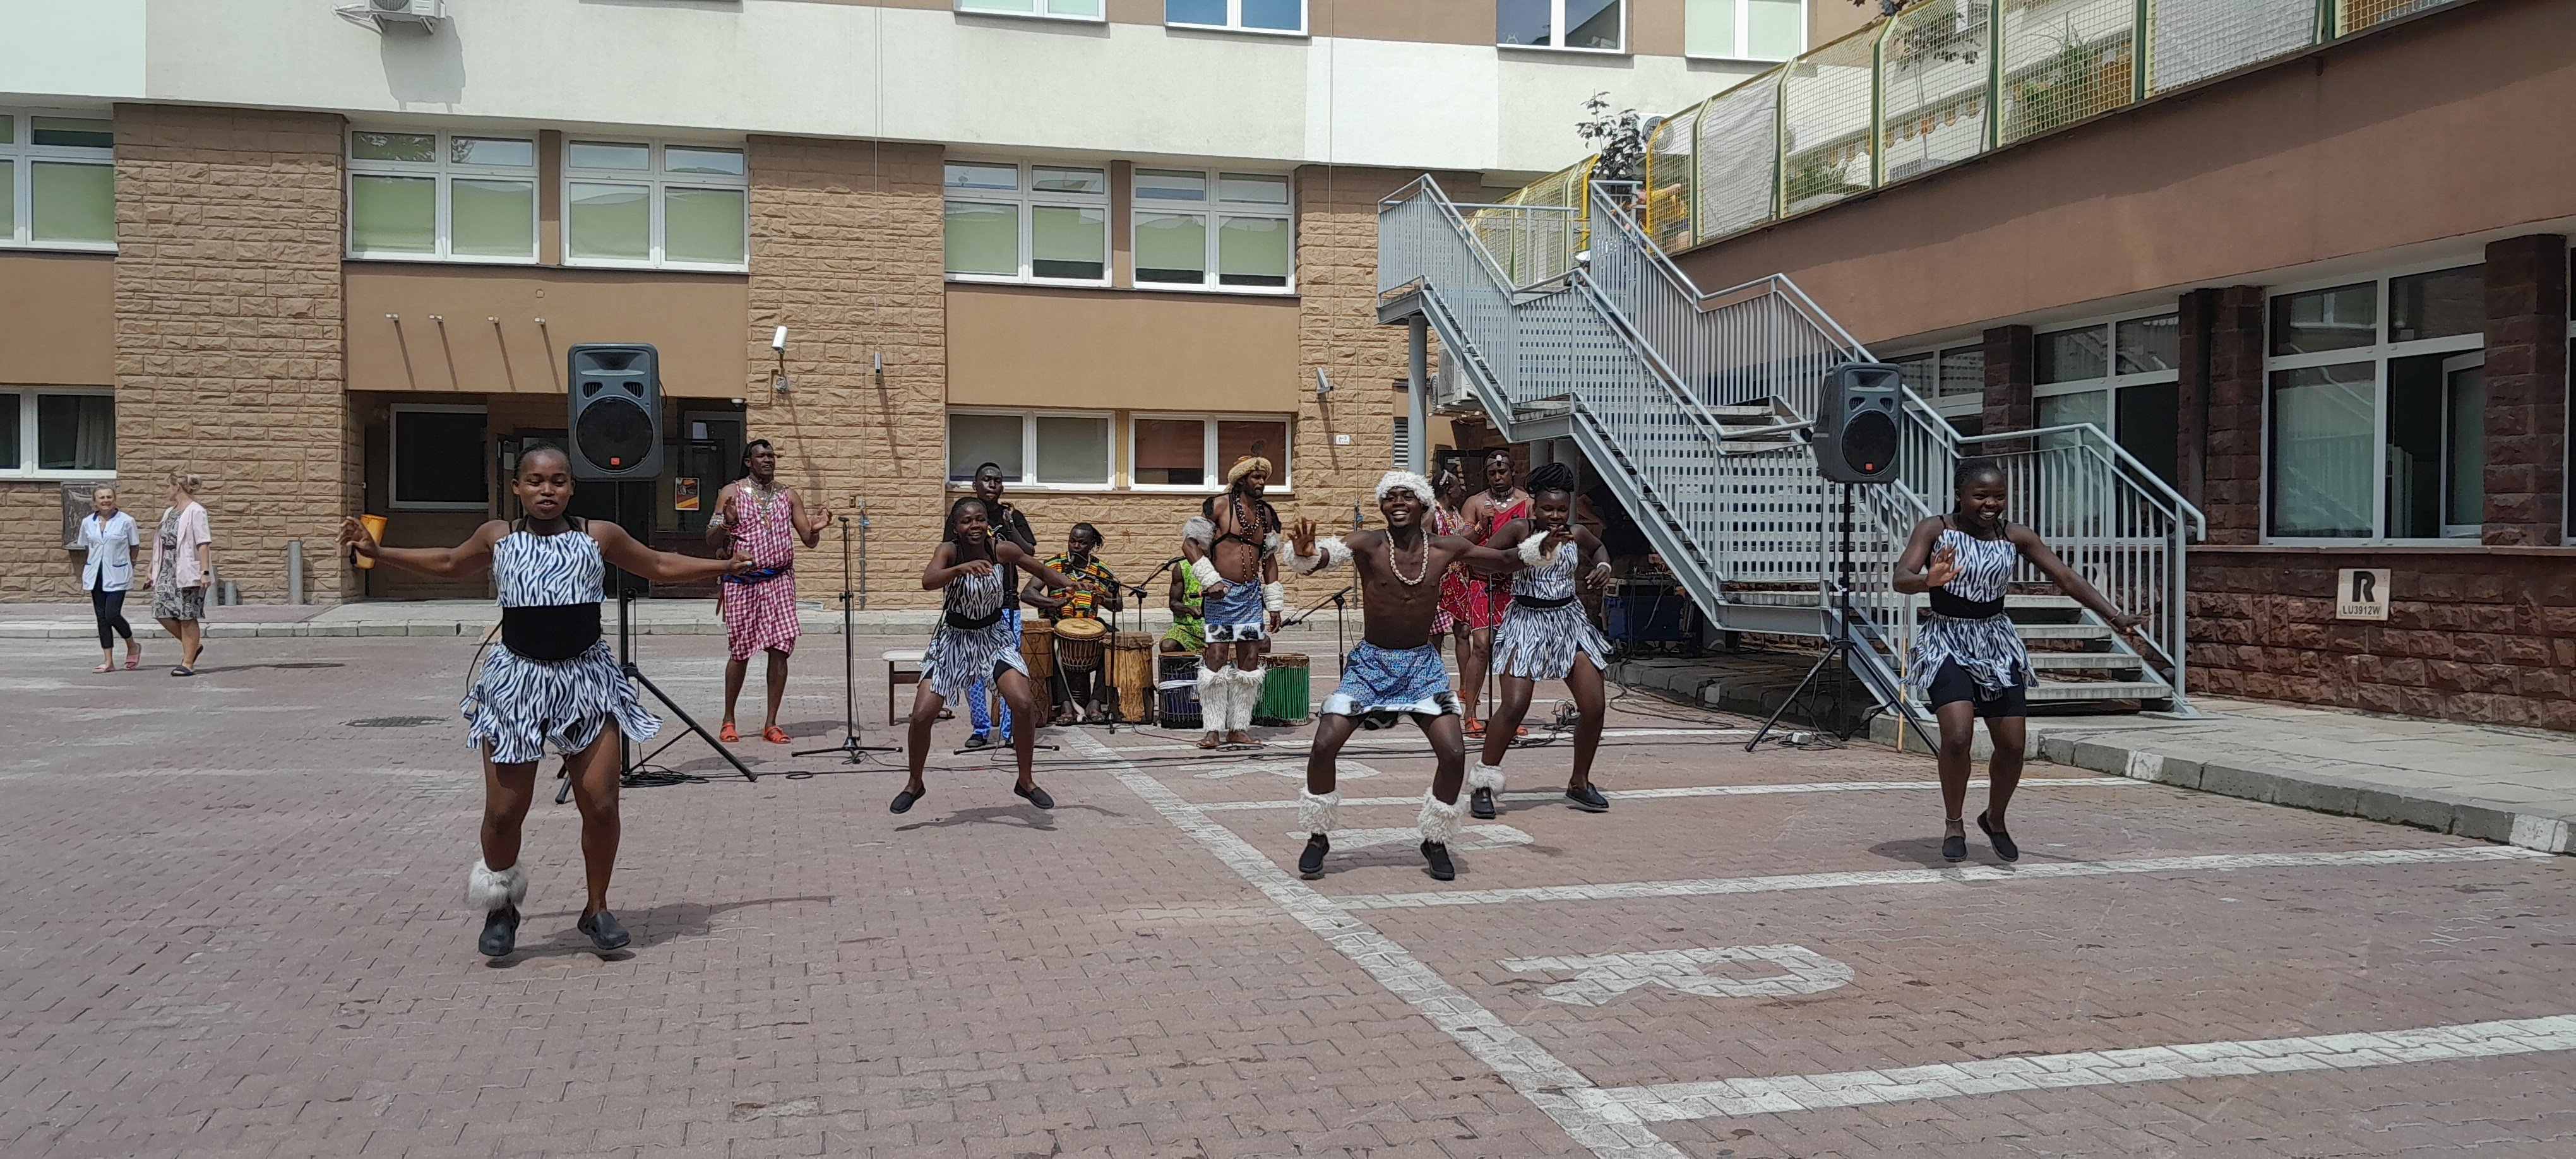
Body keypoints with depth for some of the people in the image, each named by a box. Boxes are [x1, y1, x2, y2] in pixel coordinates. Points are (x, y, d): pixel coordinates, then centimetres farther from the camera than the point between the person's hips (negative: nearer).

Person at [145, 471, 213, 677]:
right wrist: (153, 572, 18)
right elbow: (161, 544, 20)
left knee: (188, 617, -3)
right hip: (167, 571, 8)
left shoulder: (196, 512, -8)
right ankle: (193, 646, 19)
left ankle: (188, 663, 4)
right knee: (163, 612, 1)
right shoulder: (169, 512, 17)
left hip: (188, 572, -8)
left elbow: (204, 544, -15)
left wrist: (205, 572, -21)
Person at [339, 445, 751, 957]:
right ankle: (500, 906, 25)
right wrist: (378, 552, 21)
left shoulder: (598, 536, 4)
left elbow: (660, 565, 18)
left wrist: (723, 566, 16)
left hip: (587, 679, 0)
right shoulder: (496, 538, 6)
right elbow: (448, 564, 26)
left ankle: (597, 908, 17)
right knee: (504, 810, 0)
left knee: (600, 804, -3)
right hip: (518, 679, 0)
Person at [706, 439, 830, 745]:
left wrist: (815, 529, -12)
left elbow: (809, 540, 11)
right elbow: (711, 542, 0)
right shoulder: (731, 493, 3)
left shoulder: (789, 496, 11)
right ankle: (728, 721, 17)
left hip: (779, 580, 2)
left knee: (780, 649, -6)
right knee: (740, 652, 2)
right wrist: (726, 523, -21)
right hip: (741, 581, -2)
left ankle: (771, 724, 2)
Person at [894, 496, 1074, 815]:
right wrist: (962, 568, -56)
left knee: (1022, 704, -18)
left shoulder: (1002, 550, -14)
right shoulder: (948, 550, -19)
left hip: (995, 636, 1)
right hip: (954, 639, -1)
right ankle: (914, 784, 20)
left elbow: (1041, 570, 1)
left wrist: (1074, 585, -13)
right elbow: (928, 582, -39)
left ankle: (1026, 781, 3)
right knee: (922, 715, -6)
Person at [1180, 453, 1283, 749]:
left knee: (1249, 661, 4)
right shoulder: (1219, 506, -5)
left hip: (1252, 594, 6)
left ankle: (1238, 729, 12)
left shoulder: (1267, 514, 13)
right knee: (1216, 658, -7)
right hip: (1221, 593, -6)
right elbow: (1190, 543, -8)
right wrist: (1210, 580, -16)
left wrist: (1274, 605, 15)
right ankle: (1214, 730, 1)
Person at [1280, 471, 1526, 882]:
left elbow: (1508, 561, 9)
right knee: (1324, 747, -14)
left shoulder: (1445, 549, -5)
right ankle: (1318, 838, 10)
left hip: (1422, 664, 2)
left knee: (1454, 753, -12)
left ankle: (1435, 841, 13)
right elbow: (1323, 556, -33)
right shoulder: (1367, 545, -15)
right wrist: (1304, 553, -56)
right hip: (1370, 662, -2)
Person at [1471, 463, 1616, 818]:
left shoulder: (1577, 534, 3)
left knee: (1594, 707, 1)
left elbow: (1599, 548, 26)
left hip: (1570, 619, 5)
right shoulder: (1519, 529, -11)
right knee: (1514, 707, -17)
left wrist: (1603, 567, 3)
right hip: (1526, 620, -5)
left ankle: (1580, 784, 21)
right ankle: (1483, 785, -2)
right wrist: (1535, 550, -31)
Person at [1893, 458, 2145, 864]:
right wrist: (1929, 580, -45)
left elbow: (2066, 578, -3)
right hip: (1947, 641, -4)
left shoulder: (2016, 537, 0)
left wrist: (2114, 615, -14)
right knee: (1957, 736, -21)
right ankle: (1954, 826, 0)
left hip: (1996, 643, 4)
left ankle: (1995, 819, 29)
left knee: (2013, 744, 2)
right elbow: (1901, 578, -21)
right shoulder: (1935, 530, -9)